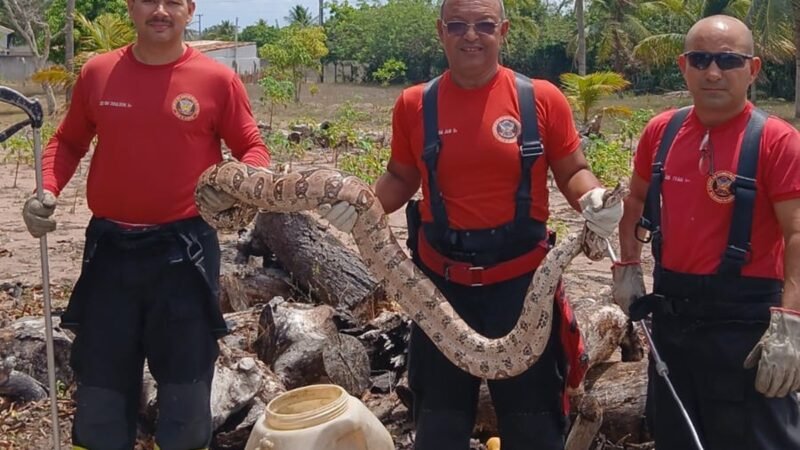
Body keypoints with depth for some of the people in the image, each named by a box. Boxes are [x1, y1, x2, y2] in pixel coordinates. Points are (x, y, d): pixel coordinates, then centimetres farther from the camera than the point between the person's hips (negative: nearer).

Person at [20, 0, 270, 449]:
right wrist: (46, 191, -4)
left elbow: (254, 148, 2)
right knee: (101, 389, 13)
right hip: (109, 248, 3)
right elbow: (69, 141, 13)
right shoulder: (97, 72, 3)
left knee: (185, 391, 10)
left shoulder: (217, 79, -5)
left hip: (183, 249, -2)